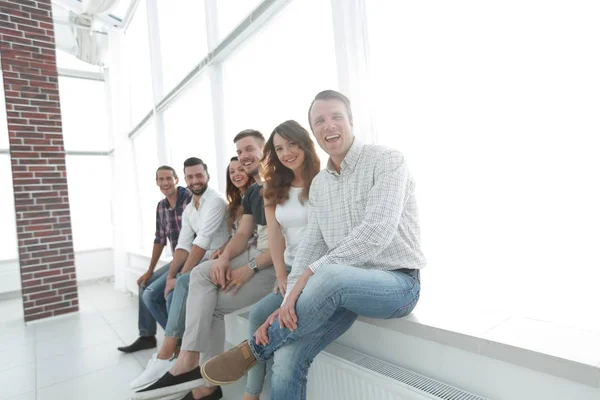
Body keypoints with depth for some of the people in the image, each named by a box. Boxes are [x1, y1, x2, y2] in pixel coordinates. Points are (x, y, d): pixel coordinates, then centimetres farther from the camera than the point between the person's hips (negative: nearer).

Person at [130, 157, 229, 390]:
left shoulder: (215, 201, -14)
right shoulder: (188, 210, 14)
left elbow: (202, 243, -21)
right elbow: (183, 246, 7)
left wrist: (179, 278, -20)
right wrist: (170, 276, -7)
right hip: (196, 263, 9)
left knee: (182, 286, -34)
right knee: (152, 296, 1)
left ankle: (165, 356, -24)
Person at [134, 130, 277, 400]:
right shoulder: (251, 192, 19)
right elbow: (242, 234, 12)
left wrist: (250, 268, -20)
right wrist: (224, 259, -9)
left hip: (278, 262, -7)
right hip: (255, 254, 8)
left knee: (211, 304, -15)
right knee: (201, 274, -11)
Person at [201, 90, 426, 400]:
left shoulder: (386, 160, -10)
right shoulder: (318, 184, 9)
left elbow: (377, 232, -23)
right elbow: (311, 244, 3)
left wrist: (310, 274, -26)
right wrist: (290, 301, -11)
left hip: (397, 283, -5)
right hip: (343, 287, 5)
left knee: (330, 275, -35)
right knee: (287, 356, -14)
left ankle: (253, 350, -11)